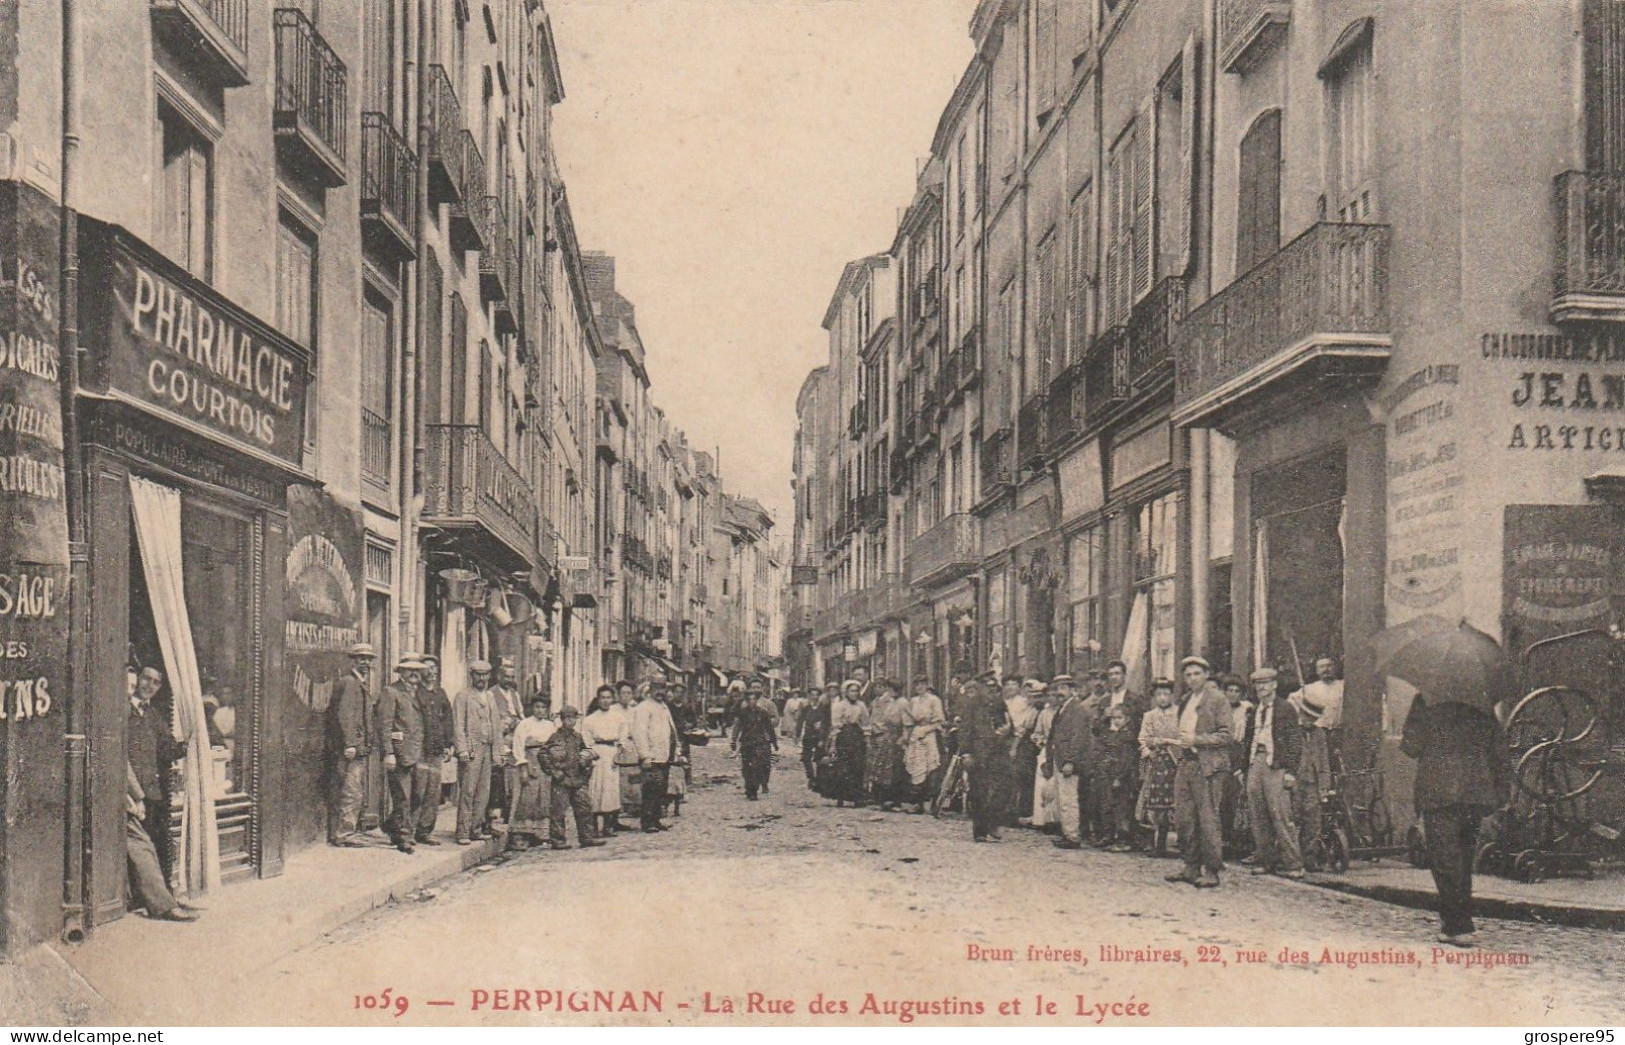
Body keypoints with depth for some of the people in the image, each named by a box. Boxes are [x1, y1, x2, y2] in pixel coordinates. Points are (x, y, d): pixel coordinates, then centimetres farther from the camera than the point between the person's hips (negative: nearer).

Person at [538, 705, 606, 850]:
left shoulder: (577, 737, 12)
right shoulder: (556, 737, -7)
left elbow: (585, 751, 30)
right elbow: (541, 754, -12)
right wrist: (553, 771, -14)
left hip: (578, 779, 6)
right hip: (561, 780, -6)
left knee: (584, 808, 6)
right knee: (558, 809, -1)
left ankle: (586, 837, 13)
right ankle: (557, 839, 5)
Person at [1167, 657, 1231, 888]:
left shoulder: (1217, 699, -5)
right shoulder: (1186, 700, 18)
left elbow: (1225, 736, -11)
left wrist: (1196, 740, -16)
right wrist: (1182, 741, 13)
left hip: (1208, 767, -8)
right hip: (1186, 764, 8)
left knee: (1208, 821, -6)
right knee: (1183, 819, 8)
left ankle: (1211, 872, 0)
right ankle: (1191, 868, 17)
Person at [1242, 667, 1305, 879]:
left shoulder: (1286, 709, 0)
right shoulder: (1254, 712, 20)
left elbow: (1295, 741, -5)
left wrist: (1290, 771, -12)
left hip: (1276, 766, -6)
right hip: (1255, 764, 6)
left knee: (1280, 816, -10)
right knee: (1256, 817, 4)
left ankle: (1293, 863, -7)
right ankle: (1263, 860, 11)